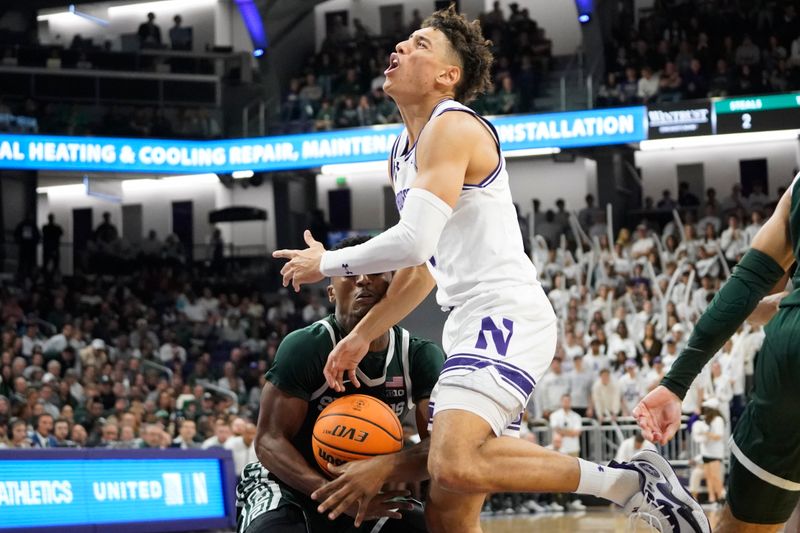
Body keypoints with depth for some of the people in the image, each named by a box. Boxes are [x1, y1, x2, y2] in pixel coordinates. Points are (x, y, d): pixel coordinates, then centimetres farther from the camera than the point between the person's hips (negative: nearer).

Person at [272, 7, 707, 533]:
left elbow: (413, 243, -20)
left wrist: (326, 263, -6)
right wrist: (361, 336, 25)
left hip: (507, 316, -10)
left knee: (453, 466, -31)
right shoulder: (404, 151, 21)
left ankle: (629, 483, -20)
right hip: (472, 326, 10)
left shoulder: (452, 127, -9)